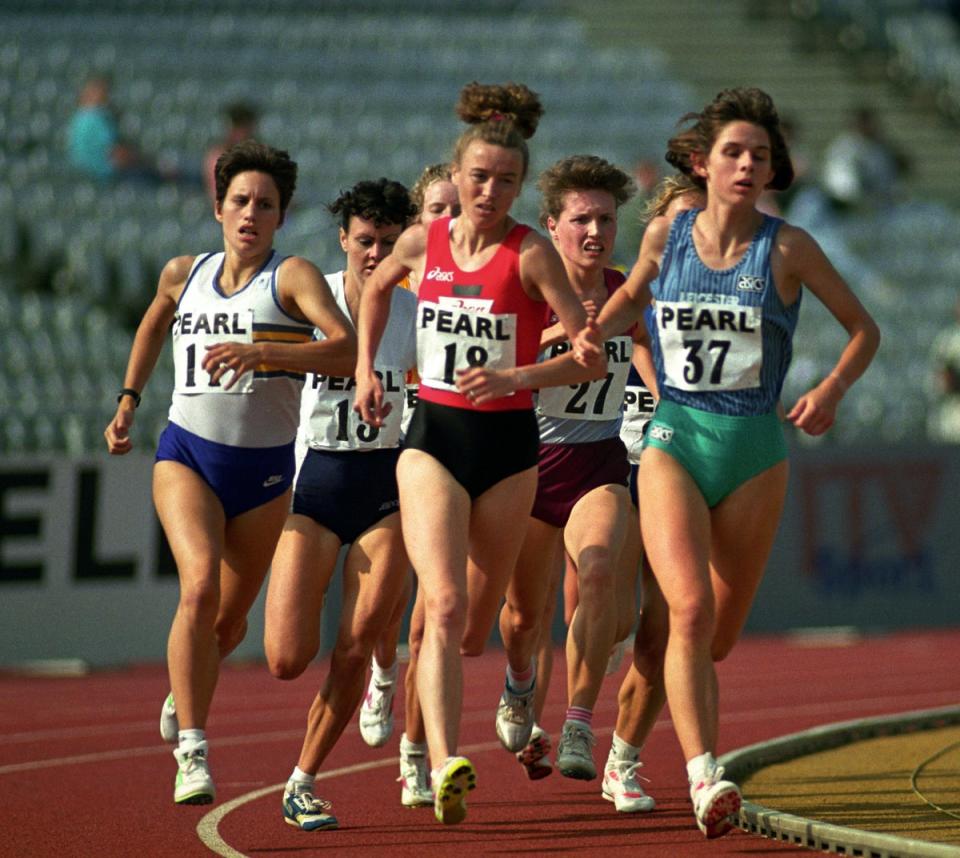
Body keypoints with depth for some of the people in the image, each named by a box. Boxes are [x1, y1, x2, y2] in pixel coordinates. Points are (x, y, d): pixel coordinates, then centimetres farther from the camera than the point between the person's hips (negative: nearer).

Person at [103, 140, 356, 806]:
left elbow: (347, 349, -25)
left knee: (230, 621, 13)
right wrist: (128, 401, 23)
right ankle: (191, 750, -22)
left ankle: (182, 695, 48)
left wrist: (258, 352, -34)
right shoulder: (184, 275, 5)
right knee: (200, 586, -25)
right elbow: (154, 323, 29)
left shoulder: (292, 276, -8)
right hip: (187, 452, 0)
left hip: (265, 468, 0)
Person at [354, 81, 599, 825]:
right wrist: (365, 369, 18)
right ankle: (445, 766, -27)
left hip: (508, 442, -1)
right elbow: (376, 289, 26)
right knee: (445, 603, -17)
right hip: (433, 436, 1)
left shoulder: (531, 253, -9)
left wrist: (513, 378, -26)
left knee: (481, 611, 12)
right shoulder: (422, 242, 2)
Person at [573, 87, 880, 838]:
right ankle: (704, 776, -29)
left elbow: (864, 329, 5)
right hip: (674, 441, -1)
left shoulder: (787, 248, -3)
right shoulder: (666, 235, 2)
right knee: (691, 608, -22)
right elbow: (634, 298, 24)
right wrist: (595, 331, 3)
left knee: (722, 633, 10)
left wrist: (831, 390, -12)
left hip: (755, 447, 1)